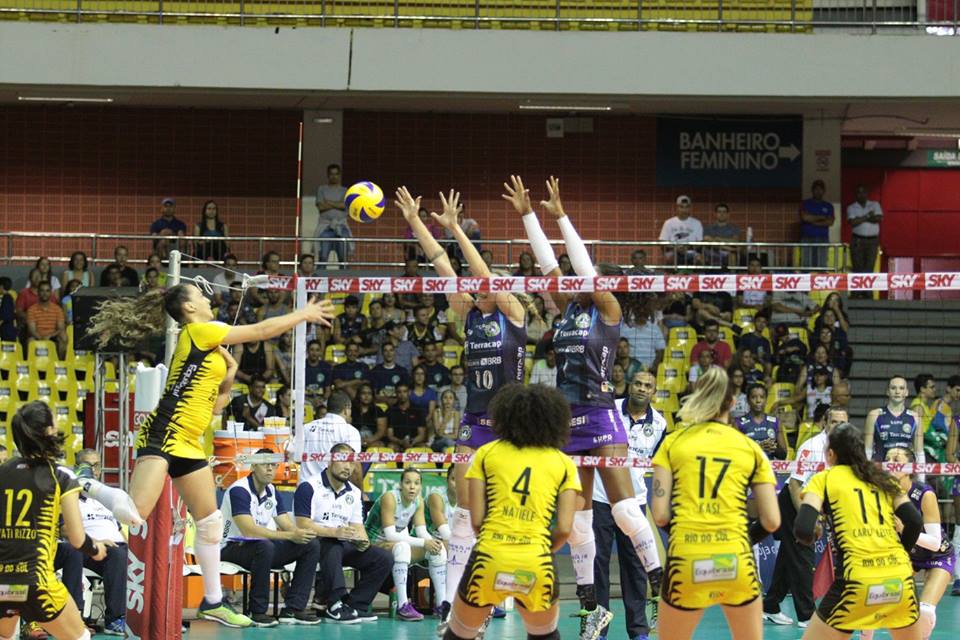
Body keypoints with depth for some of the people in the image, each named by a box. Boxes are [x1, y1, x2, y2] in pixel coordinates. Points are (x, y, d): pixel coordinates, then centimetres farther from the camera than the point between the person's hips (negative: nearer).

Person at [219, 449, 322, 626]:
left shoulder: (272, 492, 9)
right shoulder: (239, 490, -18)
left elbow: (290, 527, 6)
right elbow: (249, 531, -29)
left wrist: (301, 534, -20)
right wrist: (290, 535, -31)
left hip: (262, 547, 8)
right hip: (233, 548, -8)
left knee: (311, 544, -6)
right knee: (265, 546, -40)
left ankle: (292, 609, -11)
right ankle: (258, 612, -25)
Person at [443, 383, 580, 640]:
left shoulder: (486, 454, 10)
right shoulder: (563, 463, 10)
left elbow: (476, 520, 3)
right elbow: (564, 529, 2)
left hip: (488, 562, -1)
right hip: (537, 569, 1)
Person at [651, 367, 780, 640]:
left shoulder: (673, 443, 8)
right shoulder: (750, 448, 10)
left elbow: (660, 515, 1)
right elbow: (771, 521, 6)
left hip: (686, 565, -1)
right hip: (736, 563, 1)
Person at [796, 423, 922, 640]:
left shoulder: (823, 479, 8)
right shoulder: (884, 479, 18)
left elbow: (803, 531, -5)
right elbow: (914, 522, 6)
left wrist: (812, 536, 17)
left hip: (858, 583, -4)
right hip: (901, 581, 4)